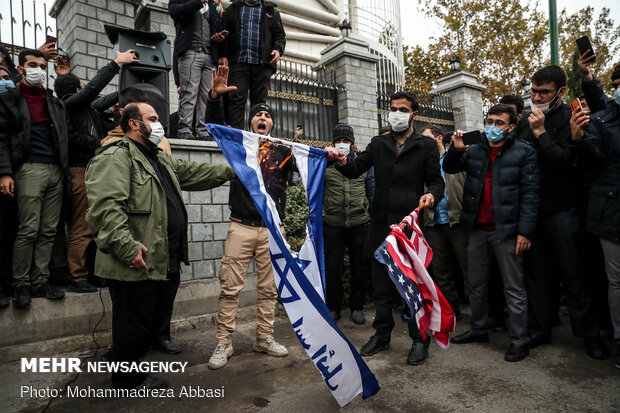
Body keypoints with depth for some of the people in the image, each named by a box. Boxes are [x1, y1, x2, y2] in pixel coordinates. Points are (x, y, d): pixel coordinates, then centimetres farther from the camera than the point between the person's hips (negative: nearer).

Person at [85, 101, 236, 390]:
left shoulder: (161, 160, 21)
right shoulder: (116, 157, -13)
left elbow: (193, 173, 25)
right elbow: (106, 205, -24)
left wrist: (232, 171, 22)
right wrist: (127, 247, -28)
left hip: (163, 262, 10)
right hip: (135, 265, -10)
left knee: (156, 319, 20)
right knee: (134, 323, 5)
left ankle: (131, 370, 39)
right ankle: (127, 382, 27)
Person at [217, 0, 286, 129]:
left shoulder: (271, 11, 21)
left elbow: (280, 35, 14)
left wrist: (278, 50, -6)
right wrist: (223, 55, -1)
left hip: (262, 65, 1)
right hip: (238, 62, 0)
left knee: (259, 101, -2)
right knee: (236, 98, -10)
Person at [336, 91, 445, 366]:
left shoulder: (427, 147, 5)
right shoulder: (378, 144, 13)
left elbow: (436, 181, 2)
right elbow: (356, 170, 2)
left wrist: (432, 194, -21)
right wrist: (343, 162, -20)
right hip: (382, 225, 3)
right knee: (382, 285, 13)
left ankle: (419, 340, 21)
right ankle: (382, 334, 29)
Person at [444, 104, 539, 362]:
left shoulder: (524, 152, -3)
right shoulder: (474, 151, 10)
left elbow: (530, 194, -7)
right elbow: (449, 168, 12)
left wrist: (525, 231, -13)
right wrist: (456, 149, -8)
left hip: (506, 231, -5)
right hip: (478, 230, 5)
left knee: (514, 289, 4)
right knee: (476, 285, 16)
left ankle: (519, 341, 17)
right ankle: (478, 329, 32)